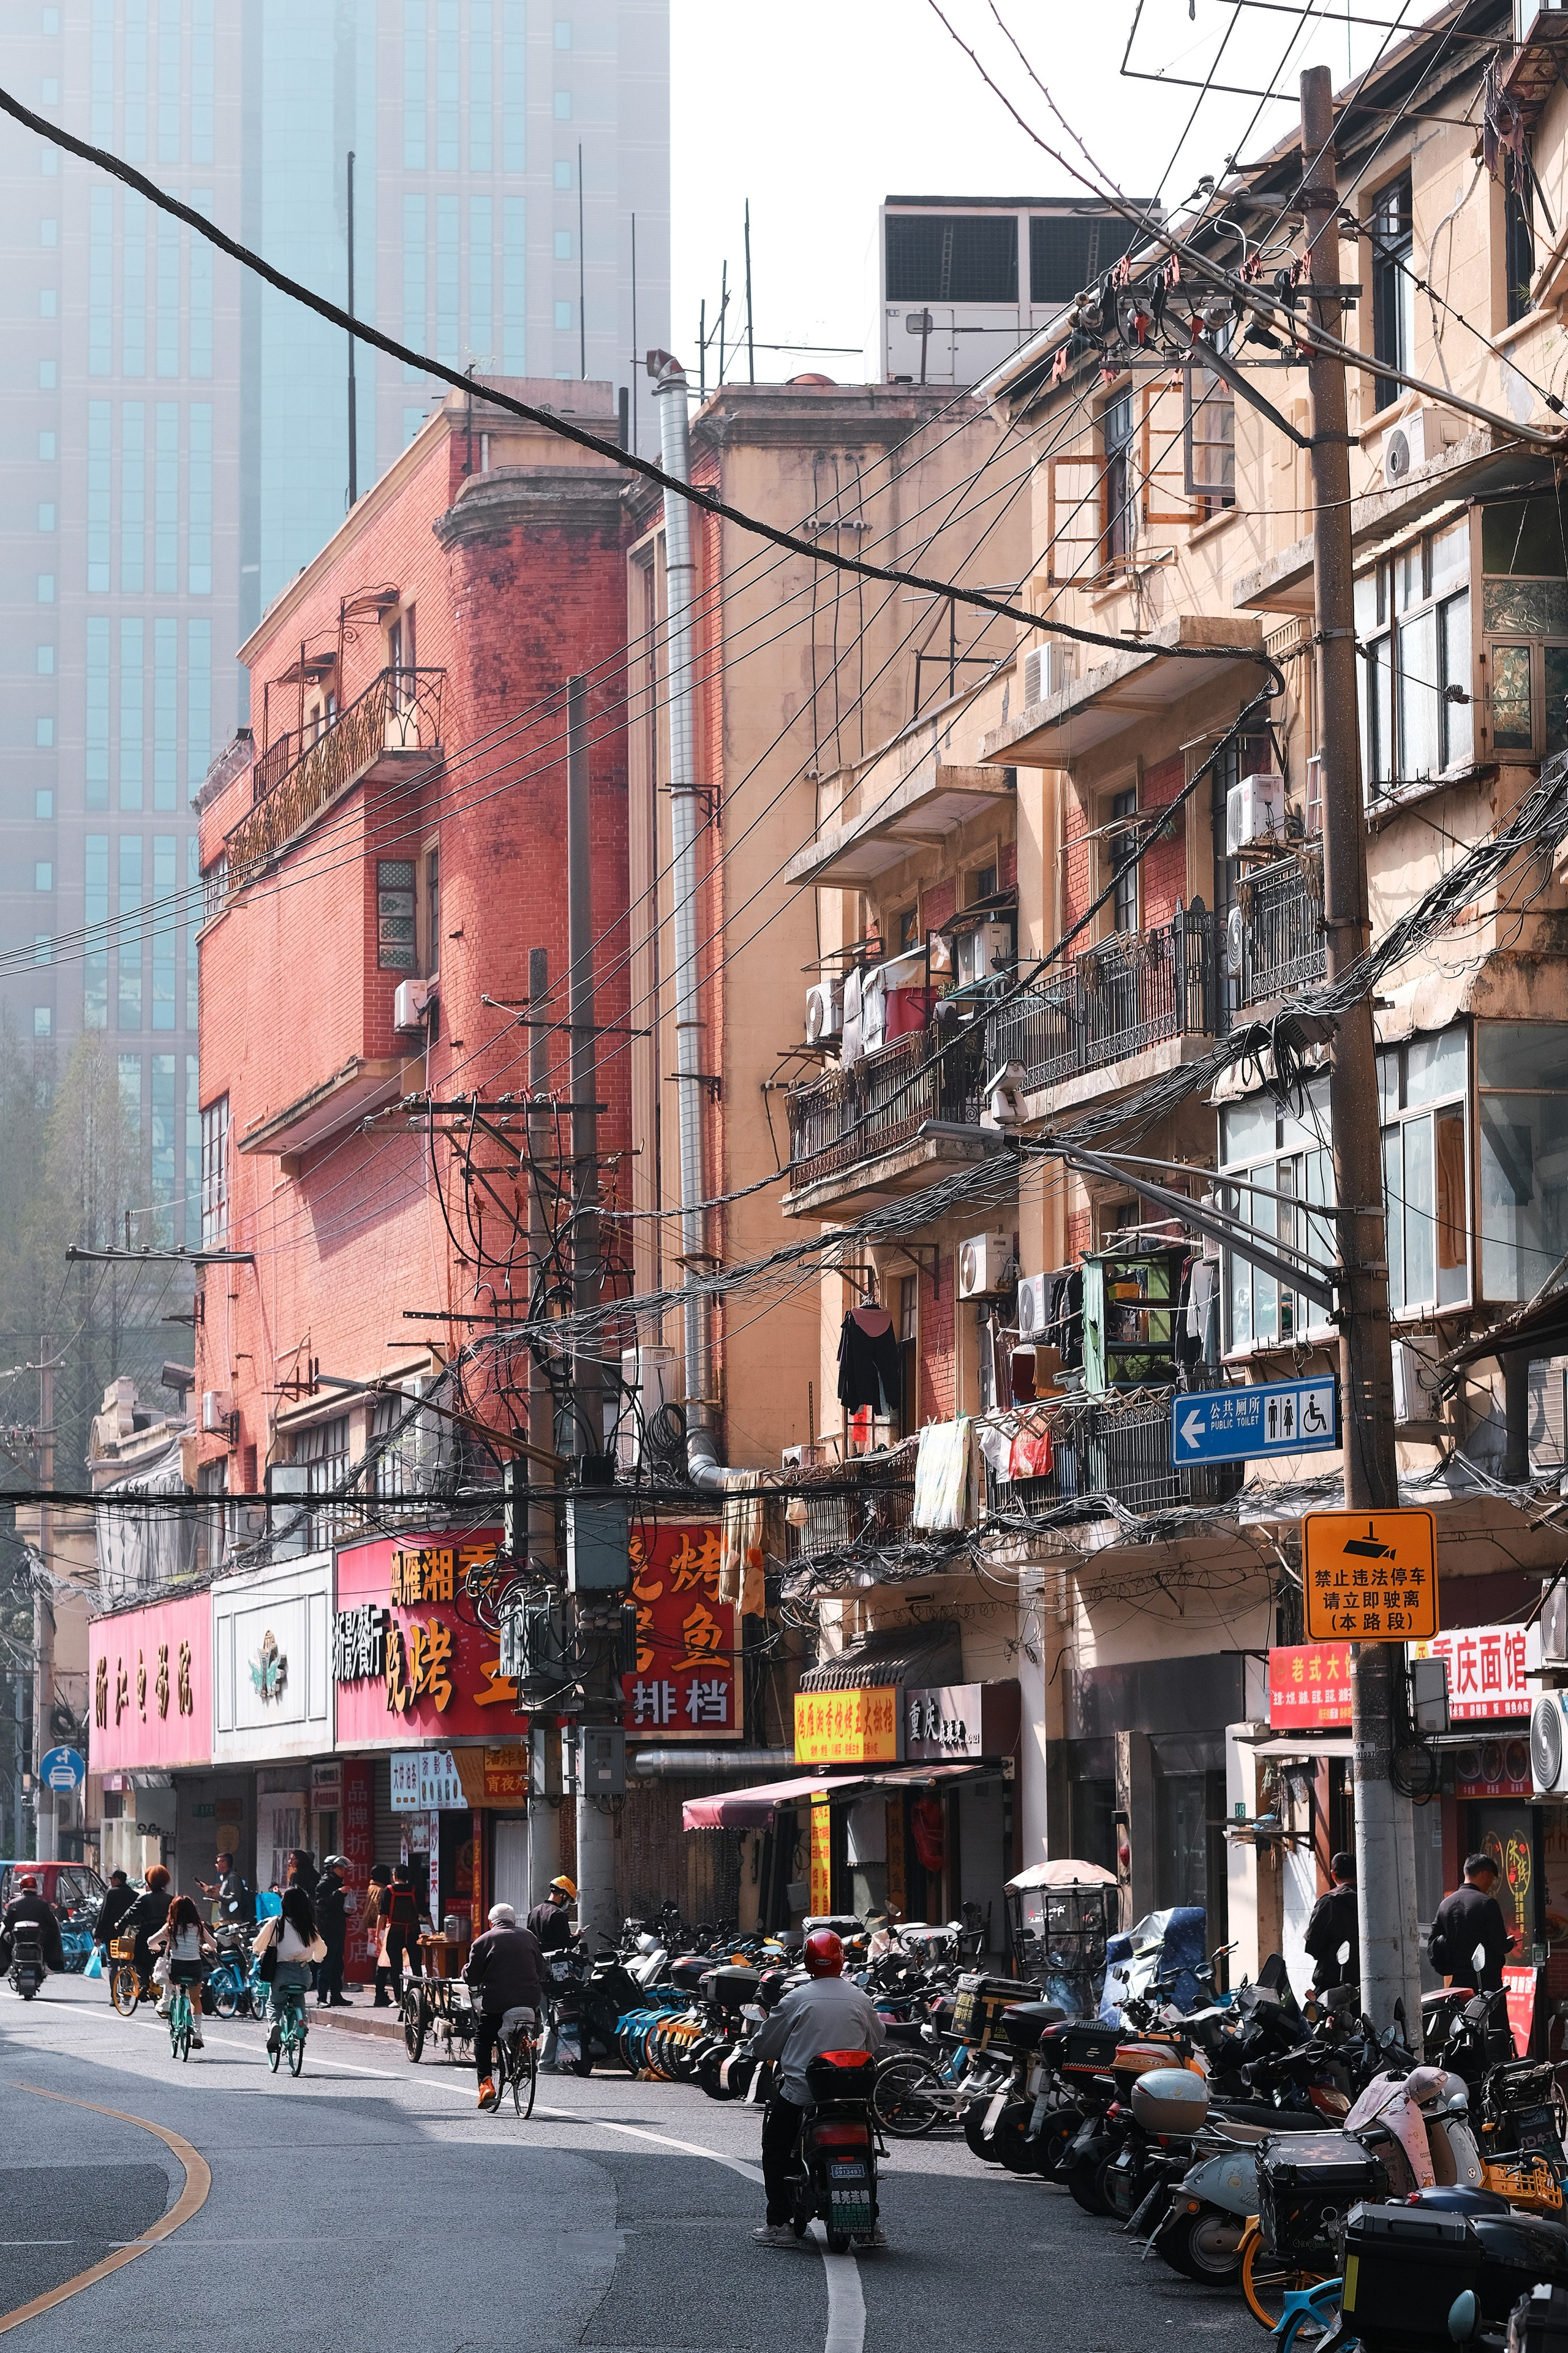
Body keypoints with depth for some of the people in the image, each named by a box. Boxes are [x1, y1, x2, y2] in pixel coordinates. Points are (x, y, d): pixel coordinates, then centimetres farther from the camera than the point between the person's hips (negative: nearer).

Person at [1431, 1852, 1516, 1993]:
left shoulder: (1445, 1904, 8)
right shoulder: (1487, 1903, -11)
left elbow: (1432, 1946, 10)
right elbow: (1500, 1945, -12)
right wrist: (1510, 1943, 10)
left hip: (1458, 1981, 6)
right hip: (1488, 1981, -6)